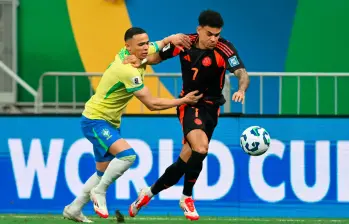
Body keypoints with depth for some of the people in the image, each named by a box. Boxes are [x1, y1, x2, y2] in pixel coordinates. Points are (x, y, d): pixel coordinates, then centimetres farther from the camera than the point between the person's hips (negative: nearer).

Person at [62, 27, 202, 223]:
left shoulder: (134, 53, -3)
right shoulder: (128, 71, -28)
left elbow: (159, 45, 18)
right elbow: (152, 104, -24)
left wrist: (171, 38, -5)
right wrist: (183, 101, -18)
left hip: (110, 122, 10)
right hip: (96, 120, -10)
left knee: (104, 173, 14)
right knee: (127, 155, -29)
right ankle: (99, 192, -12)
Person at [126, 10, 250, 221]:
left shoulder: (225, 49, -15)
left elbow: (242, 73, -28)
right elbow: (159, 56, 9)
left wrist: (241, 90, -50)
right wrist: (141, 60, -11)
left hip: (211, 108, 1)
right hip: (189, 104, -1)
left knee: (187, 160, 2)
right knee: (200, 148, -25)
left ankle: (150, 192, 22)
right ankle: (187, 197, -6)